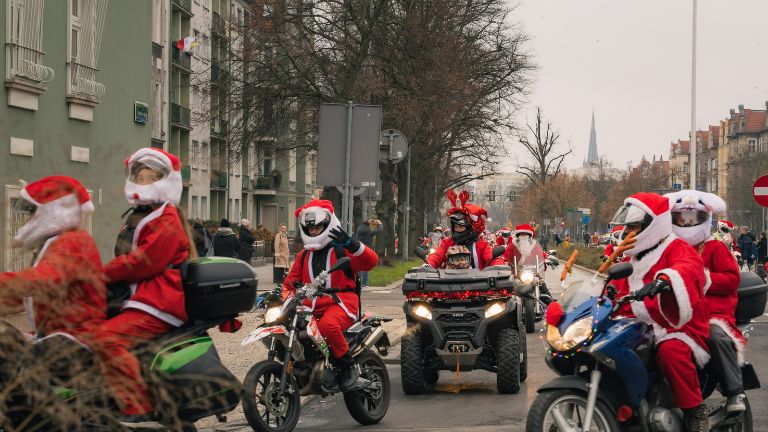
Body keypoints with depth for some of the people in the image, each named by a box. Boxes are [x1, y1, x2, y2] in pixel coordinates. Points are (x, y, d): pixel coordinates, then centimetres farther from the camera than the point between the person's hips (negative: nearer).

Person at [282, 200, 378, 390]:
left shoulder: (342, 249, 3)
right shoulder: (304, 255, 24)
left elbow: (371, 261, -14)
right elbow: (291, 281, 25)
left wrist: (349, 243, -28)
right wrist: (280, 297, 5)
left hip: (340, 303, -6)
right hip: (311, 307, 6)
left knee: (328, 324, -38)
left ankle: (348, 366, -19)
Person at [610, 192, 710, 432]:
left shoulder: (678, 250, -9)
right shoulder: (631, 259, 21)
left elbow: (687, 269, -34)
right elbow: (616, 290, 27)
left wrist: (663, 280, -56)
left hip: (678, 329, -9)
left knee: (671, 351, -40)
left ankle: (695, 411, -23)